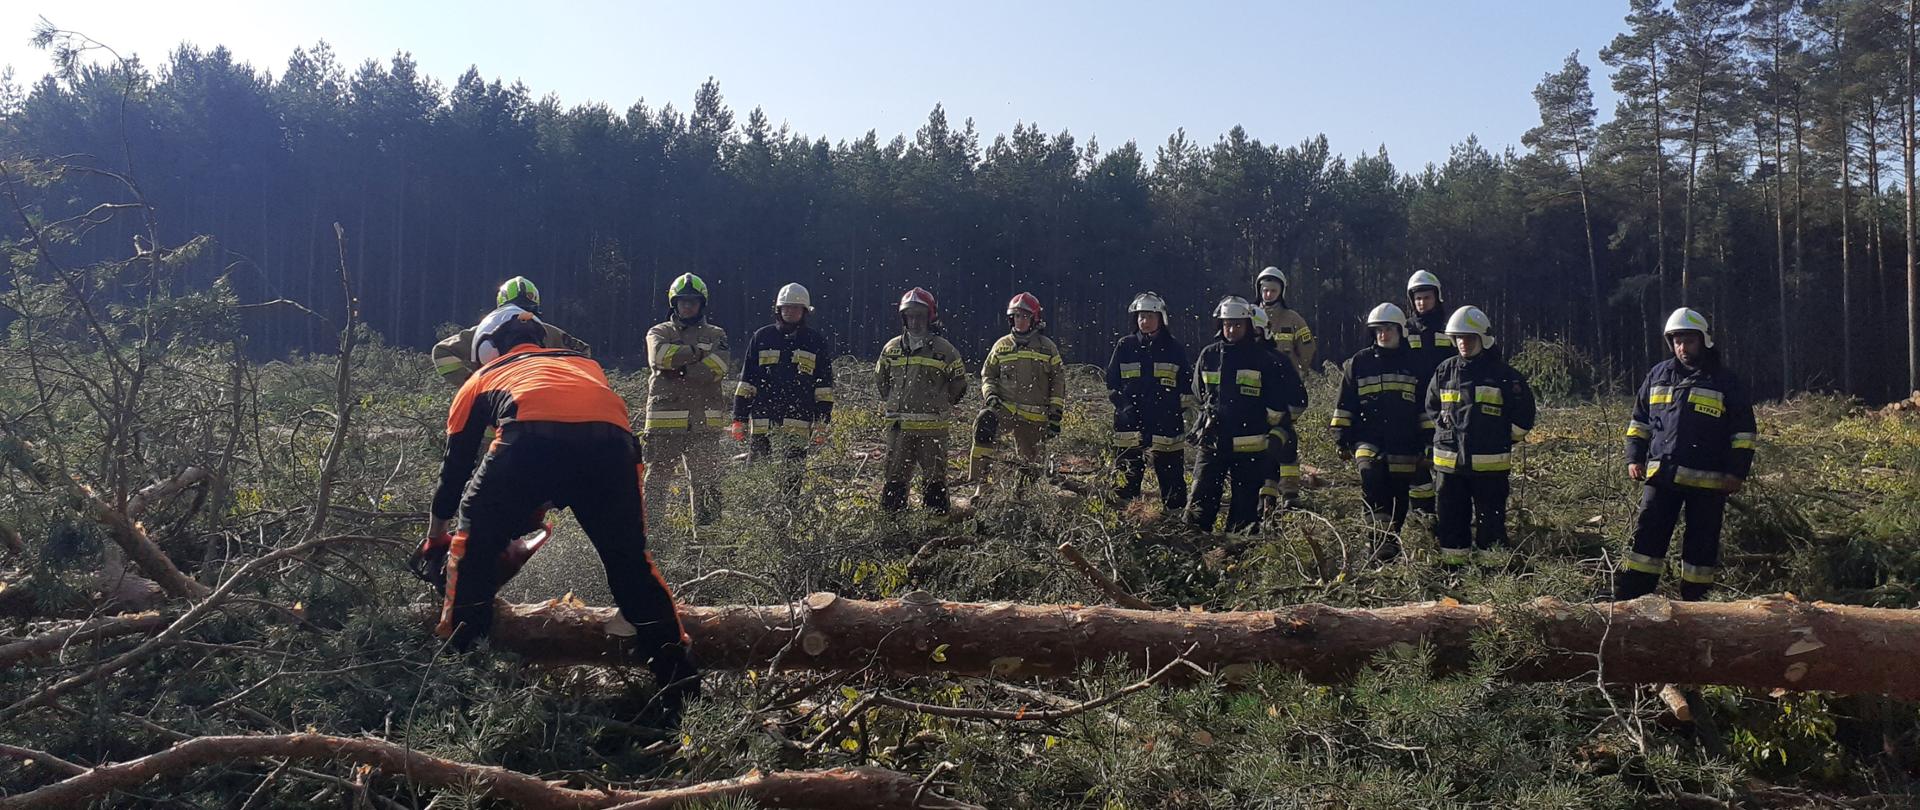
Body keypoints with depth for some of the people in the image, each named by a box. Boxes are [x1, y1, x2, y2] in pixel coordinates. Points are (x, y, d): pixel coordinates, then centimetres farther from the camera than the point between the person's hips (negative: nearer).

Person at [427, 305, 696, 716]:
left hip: (530, 440, -2)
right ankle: (681, 684, 18)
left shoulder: (483, 377, 37)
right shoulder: (584, 362, 42)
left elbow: (456, 462, 42)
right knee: (631, 560, 19)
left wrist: (437, 529, 57)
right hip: (612, 441, 3)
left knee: (474, 544, 23)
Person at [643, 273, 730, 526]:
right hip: (666, 419, -1)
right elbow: (659, 355, -10)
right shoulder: (659, 332, 14)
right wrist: (696, 352, -10)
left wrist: (680, 372, -11)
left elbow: (717, 368, -5)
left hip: (705, 422, 1)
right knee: (657, 477, -1)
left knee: (707, 479, 1)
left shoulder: (716, 335, 15)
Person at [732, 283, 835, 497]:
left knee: (792, 476, 4)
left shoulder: (817, 342, 7)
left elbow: (824, 386, 6)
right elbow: (746, 380, 10)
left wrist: (822, 423, -2)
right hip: (762, 420, 1)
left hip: (798, 422, -1)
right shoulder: (762, 337, 10)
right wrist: (739, 419, 5)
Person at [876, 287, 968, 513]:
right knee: (895, 477, 6)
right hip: (898, 427, 3)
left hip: (933, 428, -3)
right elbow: (880, 378, 23)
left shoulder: (945, 350, 0)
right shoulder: (891, 348, 9)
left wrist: (940, 407, 6)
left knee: (934, 478, 4)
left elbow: (959, 385, 8)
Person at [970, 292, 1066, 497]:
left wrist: (1055, 415, 0)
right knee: (985, 422, -32)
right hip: (1005, 408, 0)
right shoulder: (1001, 346, 11)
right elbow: (987, 374, 17)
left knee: (1029, 461, 8)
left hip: (1034, 416, 0)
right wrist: (990, 394, -5)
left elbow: (1059, 381, 7)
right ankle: (981, 481, -31)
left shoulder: (1047, 347, 7)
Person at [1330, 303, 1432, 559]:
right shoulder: (1359, 362, 8)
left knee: (1399, 498, 4)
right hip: (1368, 440, -1)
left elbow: (1426, 405, 14)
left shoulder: (1415, 363, 9)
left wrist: (1429, 440, 9)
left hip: (1404, 446, 1)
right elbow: (1345, 404, 10)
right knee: (1370, 474, -28)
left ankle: (1391, 537, 21)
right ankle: (1382, 534, -31)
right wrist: (1341, 439, 5)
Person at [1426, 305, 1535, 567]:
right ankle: (1452, 565, 19)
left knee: (1490, 520, 2)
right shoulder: (1445, 371, 7)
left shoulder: (1502, 373, -3)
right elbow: (1432, 407, 21)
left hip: (1489, 463, -4)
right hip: (1449, 461, 4)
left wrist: (1502, 440, 3)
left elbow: (1523, 413, 3)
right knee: (1452, 517, 10)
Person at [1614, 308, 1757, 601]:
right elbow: (1639, 421, 18)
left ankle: (1694, 604, 14)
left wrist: (1737, 473, -5)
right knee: (1646, 537, -2)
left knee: (1701, 545, 5)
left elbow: (1744, 432, 2)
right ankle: (1627, 600, -1)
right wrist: (1634, 458, 8)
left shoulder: (1725, 381, 2)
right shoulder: (1659, 375, 11)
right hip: (1660, 475, 2)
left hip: (1708, 481, -2)